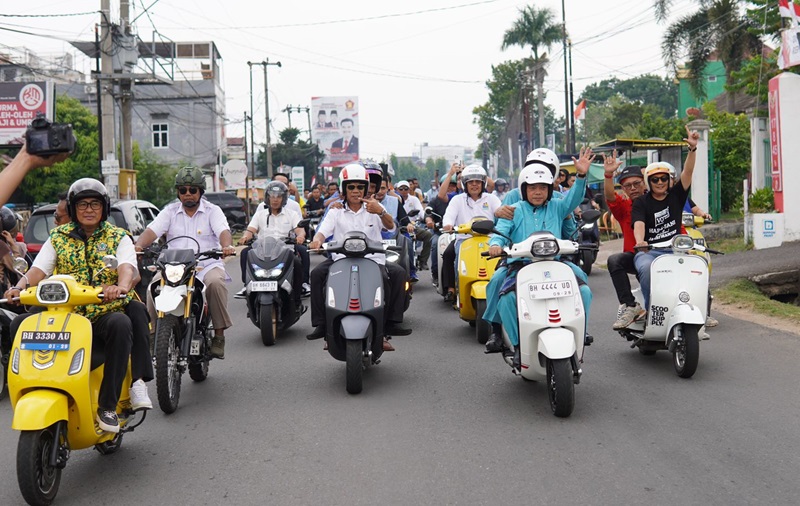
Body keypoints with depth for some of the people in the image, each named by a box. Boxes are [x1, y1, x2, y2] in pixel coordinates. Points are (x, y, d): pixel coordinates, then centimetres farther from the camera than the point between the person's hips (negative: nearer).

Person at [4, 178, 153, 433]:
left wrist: (121, 286, -37)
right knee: (20, 324, -22)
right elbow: (39, 269, 3)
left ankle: (108, 405, -30)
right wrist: (20, 286, -20)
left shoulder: (118, 237, 8)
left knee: (121, 325, -37)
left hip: (106, 313, -2)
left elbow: (127, 268, -12)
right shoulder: (58, 237, 15)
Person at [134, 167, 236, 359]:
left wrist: (227, 246, -34)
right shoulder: (170, 212, 14)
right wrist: (139, 245, -22)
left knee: (216, 282, -35)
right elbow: (152, 230, 0)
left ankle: (219, 335, -25)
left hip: (207, 264, -2)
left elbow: (223, 231, -11)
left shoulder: (213, 211, 7)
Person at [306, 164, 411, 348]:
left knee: (398, 273, -24)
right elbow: (323, 231, 1)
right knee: (317, 274, -24)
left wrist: (381, 212, -27)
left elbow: (390, 226, -5)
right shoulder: (336, 212, 14)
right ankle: (321, 324, -16)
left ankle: (392, 322, -14)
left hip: (372, 259, 0)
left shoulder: (374, 208, 11)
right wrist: (317, 240, -24)